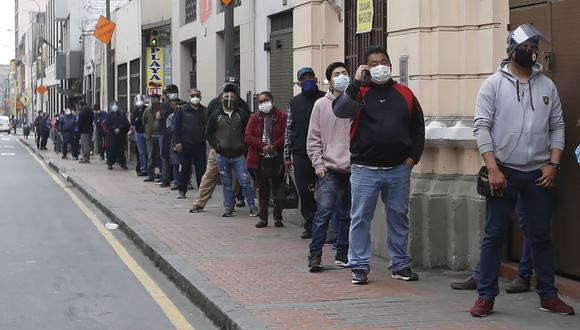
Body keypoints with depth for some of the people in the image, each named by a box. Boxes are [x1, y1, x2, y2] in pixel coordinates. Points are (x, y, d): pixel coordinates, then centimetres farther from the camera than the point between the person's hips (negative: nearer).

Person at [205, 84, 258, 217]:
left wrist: (244, 146, -1)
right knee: (226, 184, 8)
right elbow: (208, 134, 11)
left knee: (245, 182, -7)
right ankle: (229, 208, 14)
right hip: (222, 156, 1)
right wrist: (216, 145, 1)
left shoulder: (242, 115, 5)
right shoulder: (216, 116, 7)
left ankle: (252, 207, 0)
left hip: (238, 155, -1)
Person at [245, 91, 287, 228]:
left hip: (277, 159, -2)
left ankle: (278, 218, 13)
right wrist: (262, 146, -15)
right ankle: (263, 218, 14)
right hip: (260, 159, 3)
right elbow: (248, 137, -1)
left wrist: (273, 146, -19)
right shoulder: (255, 118, 8)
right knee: (262, 190, 8)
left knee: (278, 189, 5)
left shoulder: (283, 117, -1)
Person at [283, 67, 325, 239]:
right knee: (304, 192, 5)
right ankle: (310, 226, 15)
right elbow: (289, 130, 16)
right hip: (300, 155, 4)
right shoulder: (294, 102, 12)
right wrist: (287, 156, 12)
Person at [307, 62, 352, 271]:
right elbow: (313, 138, 5)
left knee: (348, 215, 9)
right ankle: (314, 256, -5)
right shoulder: (321, 105, 4)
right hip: (330, 169, -2)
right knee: (324, 211, -10)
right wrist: (318, 164, -2)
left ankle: (342, 255, 20)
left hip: (353, 169, 2)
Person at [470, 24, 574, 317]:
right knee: (494, 235, 1)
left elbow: (557, 127, 10)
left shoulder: (547, 85, 8)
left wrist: (553, 164, -2)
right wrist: (493, 169, -14)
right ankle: (486, 297, 7)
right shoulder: (494, 84, -2)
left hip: (539, 174, 3)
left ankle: (548, 296, 16)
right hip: (504, 172, -3)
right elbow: (482, 127, -7)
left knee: (541, 236, 8)